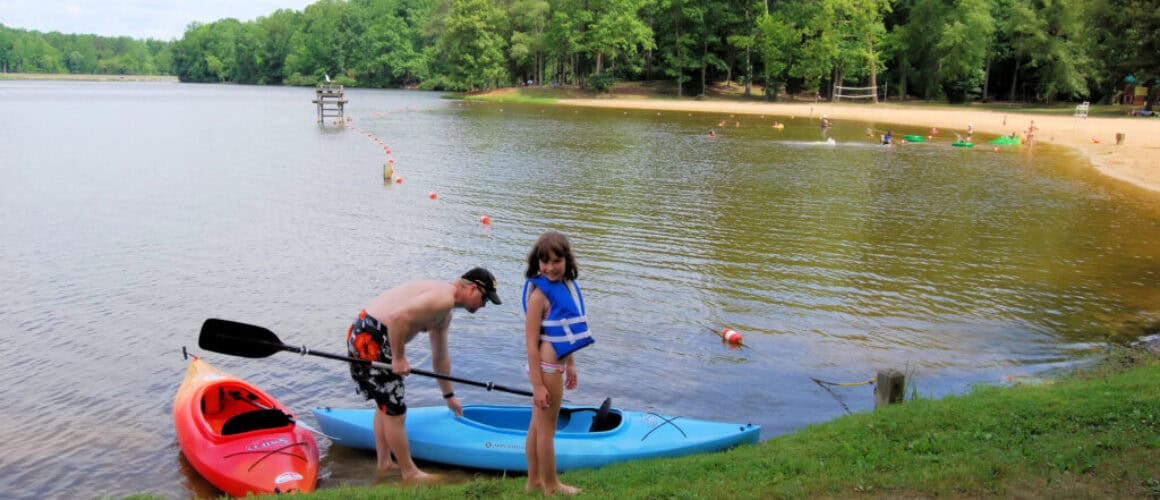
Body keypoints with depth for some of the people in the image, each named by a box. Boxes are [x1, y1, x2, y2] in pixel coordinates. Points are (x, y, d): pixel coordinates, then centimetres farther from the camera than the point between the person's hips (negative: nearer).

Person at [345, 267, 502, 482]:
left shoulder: (444, 314, 18)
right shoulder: (444, 298, -16)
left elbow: (440, 358, 29)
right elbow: (399, 317, -29)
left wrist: (449, 396, 38)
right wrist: (399, 358, -19)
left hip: (363, 335, 11)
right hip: (371, 340, -11)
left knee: (386, 404, 24)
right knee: (395, 413, 1)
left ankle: (384, 463, 37)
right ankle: (409, 473, 14)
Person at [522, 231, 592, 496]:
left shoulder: (566, 286, 4)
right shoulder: (540, 293, -20)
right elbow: (531, 343, -19)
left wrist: (571, 365, 18)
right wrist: (538, 386, -19)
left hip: (556, 365, 8)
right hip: (546, 368, -8)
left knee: (537, 424, 18)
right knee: (547, 428, 8)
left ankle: (534, 481, 32)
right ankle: (551, 486, 24)